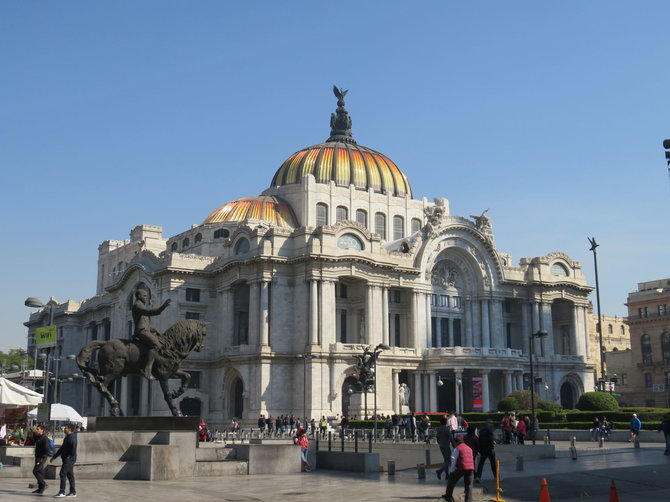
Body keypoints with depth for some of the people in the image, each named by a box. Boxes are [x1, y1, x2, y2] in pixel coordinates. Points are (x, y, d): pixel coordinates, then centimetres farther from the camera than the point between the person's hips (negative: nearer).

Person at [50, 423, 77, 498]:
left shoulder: (72, 437, -14)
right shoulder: (67, 437, 19)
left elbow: (73, 448, -25)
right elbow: (62, 448, 26)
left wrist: (69, 457, -32)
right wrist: (54, 457, 27)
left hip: (69, 459, -10)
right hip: (66, 459, 10)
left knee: (63, 474, -10)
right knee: (70, 475, 11)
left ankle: (62, 492, -9)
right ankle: (73, 492, 15)